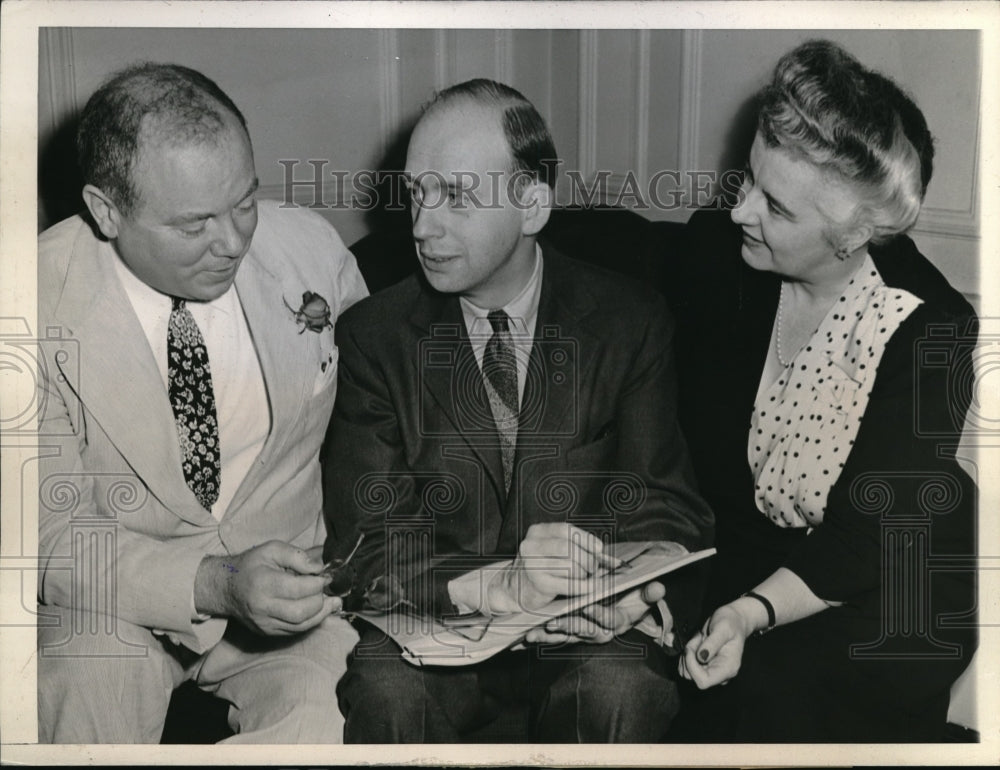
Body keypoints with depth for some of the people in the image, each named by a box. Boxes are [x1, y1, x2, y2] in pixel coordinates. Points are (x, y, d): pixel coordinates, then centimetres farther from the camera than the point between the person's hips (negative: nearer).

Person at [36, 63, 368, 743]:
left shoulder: (314, 251, -8)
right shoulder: (44, 302, -15)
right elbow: (51, 534, -14)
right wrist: (215, 584, -29)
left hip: (288, 579, 2)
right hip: (115, 592, -1)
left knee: (326, 711, -26)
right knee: (94, 687, -31)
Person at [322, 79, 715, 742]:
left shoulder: (631, 322, 0)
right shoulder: (373, 335, -1)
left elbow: (669, 506, -2)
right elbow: (366, 539, -10)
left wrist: (636, 592, -25)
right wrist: (496, 584, -29)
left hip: (588, 636, 1)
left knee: (619, 689, -31)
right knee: (388, 691, -30)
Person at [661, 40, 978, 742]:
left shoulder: (929, 330, -21)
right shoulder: (715, 249, -9)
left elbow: (866, 540, -22)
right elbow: (683, 436, 1)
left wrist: (753, 611, -37)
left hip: (887, 586, -3)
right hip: (736, 551, 4)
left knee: (770, 682, -27)